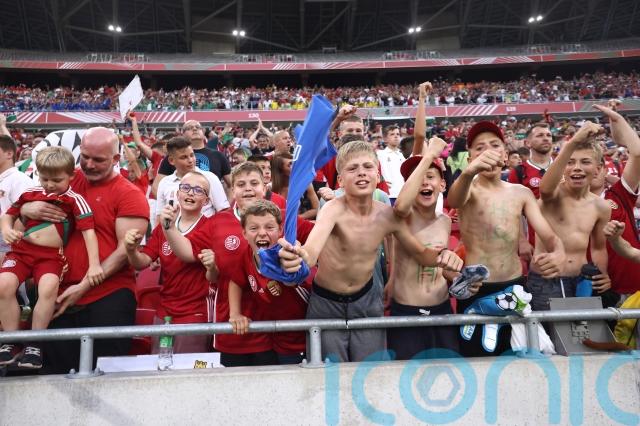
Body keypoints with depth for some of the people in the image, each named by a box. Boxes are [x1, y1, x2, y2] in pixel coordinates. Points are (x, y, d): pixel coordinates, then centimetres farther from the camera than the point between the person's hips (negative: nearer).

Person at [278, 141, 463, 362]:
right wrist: (297, 256, -69)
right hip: (327, 302, -3)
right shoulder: (333, 209, -26)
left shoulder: (388, 215, -12)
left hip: (367, 300, 3)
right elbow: (311, 252, -45)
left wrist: (442, 255, -20)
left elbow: (421, 253, 3)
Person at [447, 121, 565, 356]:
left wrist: (558, 253, -27)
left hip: (515, 286, 4)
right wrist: (468, 172, -55)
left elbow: (548, 234, -2)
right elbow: (453, 200, -32)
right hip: (476, 289, -4)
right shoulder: (469, 188, -7)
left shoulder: (522, 193, 6)